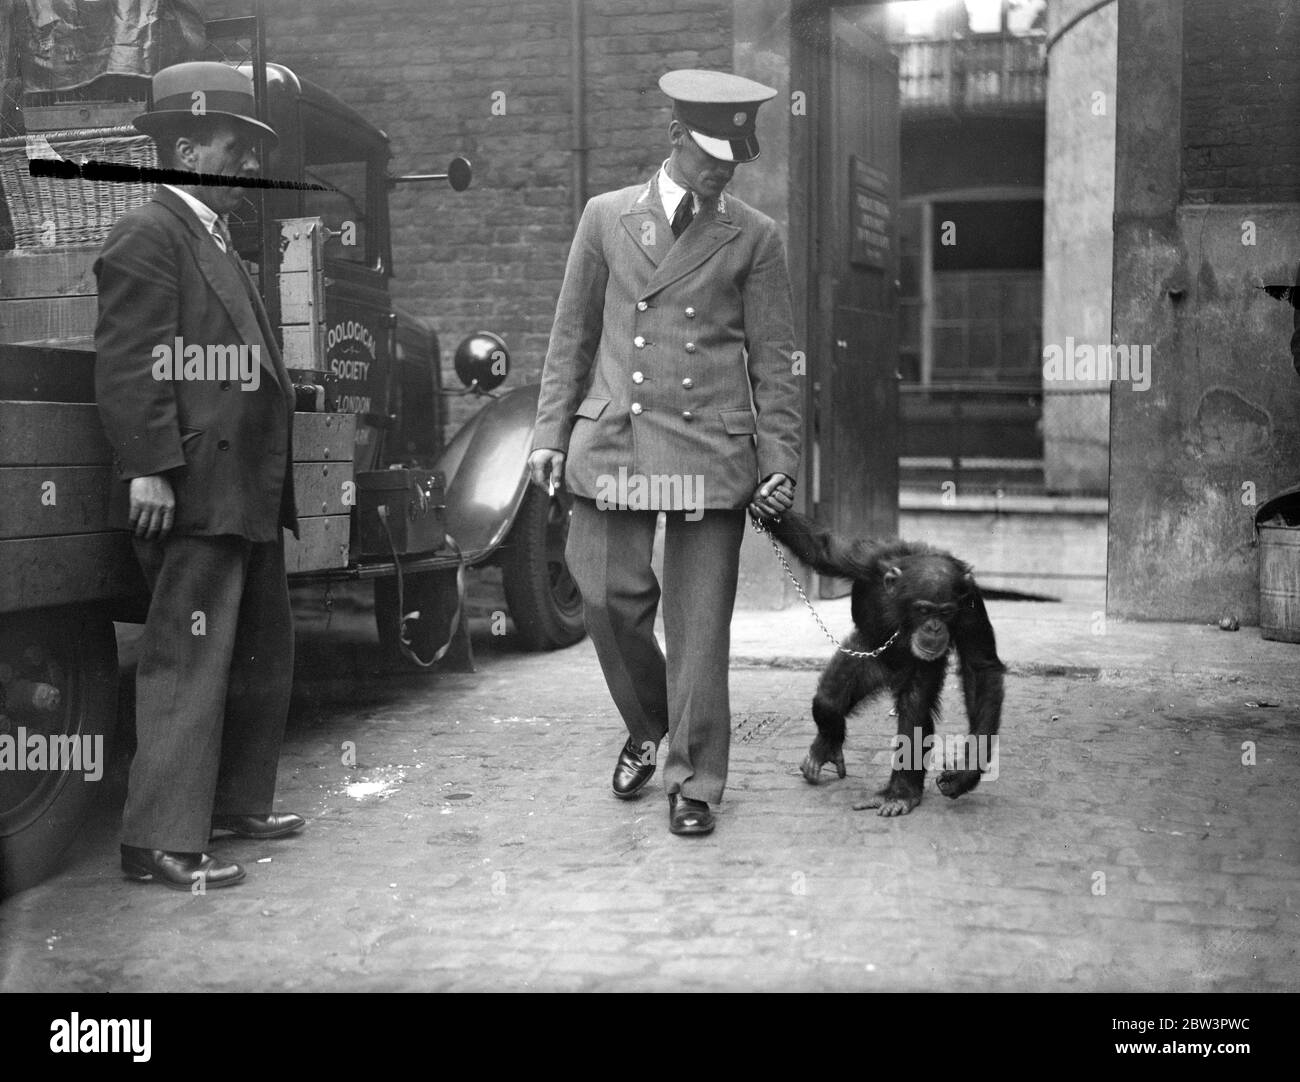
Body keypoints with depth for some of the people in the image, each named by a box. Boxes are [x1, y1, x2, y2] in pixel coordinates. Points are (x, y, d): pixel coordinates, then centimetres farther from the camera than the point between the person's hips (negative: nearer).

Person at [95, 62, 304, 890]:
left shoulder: (217, 241, 21)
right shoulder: (150, 236, -8)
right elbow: (128, 365, -17)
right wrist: (150, 469, -24)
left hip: (248, 494, 10)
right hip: (196, 493, -10)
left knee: (263, 652, 17)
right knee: (189, 662, -8)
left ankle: (238, 801, 30)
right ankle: (163, 838, -1)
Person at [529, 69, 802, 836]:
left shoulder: (754, 238, 6)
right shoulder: (607, 217, 10)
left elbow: (775, 361, 6)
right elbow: (572, 336, 12)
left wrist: (780, 460, 0)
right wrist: (552, 433, 6)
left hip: (709, 448, -1)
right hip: (611, 440, 1)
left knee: (700, 622, 1)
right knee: (610, 596, -2)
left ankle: (694, 781, 14)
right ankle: (647, 729, 27)